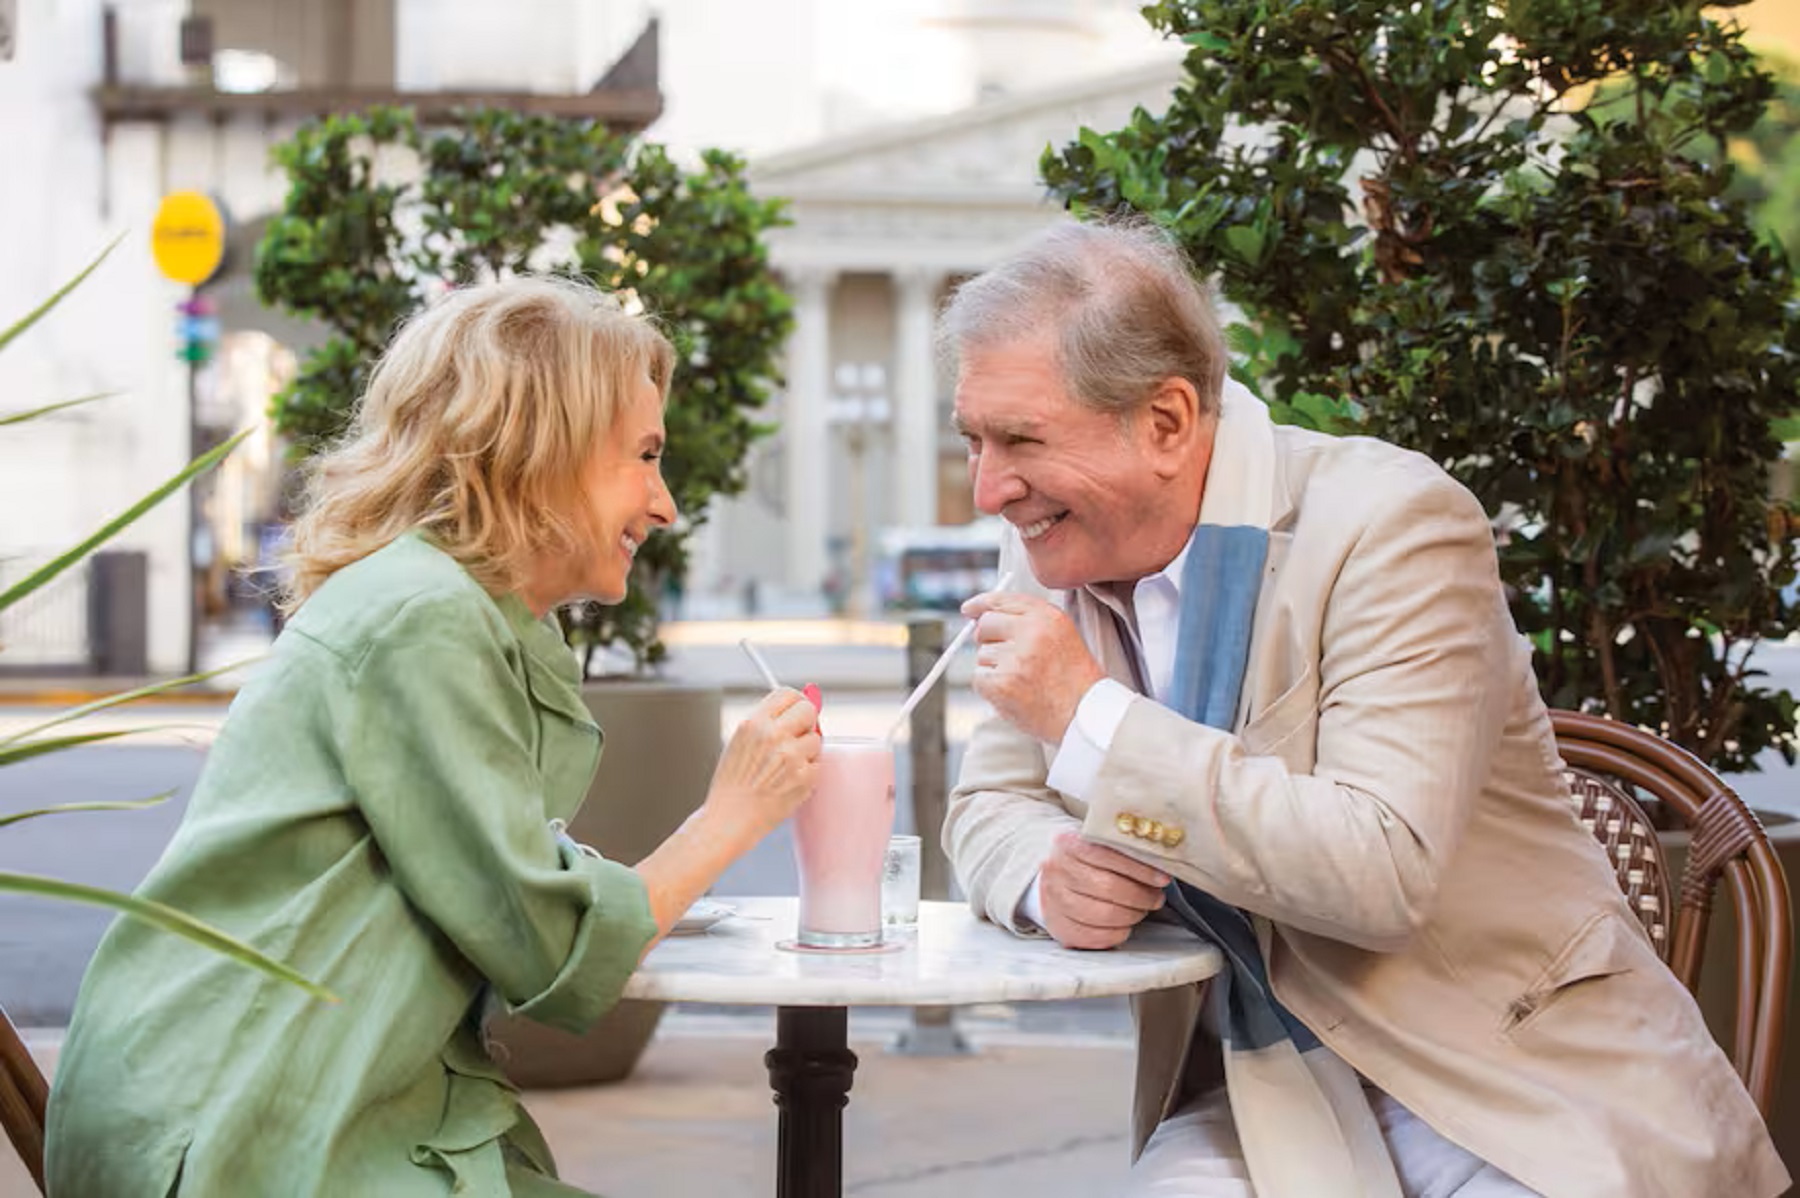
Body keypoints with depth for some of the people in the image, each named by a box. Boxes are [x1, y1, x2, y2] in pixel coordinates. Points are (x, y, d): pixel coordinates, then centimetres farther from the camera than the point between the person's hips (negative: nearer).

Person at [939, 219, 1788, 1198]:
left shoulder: (1387, 521, -15)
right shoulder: (1056, 550, 3)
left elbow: (1385, 871, -24)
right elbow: (989, 806, 11)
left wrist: (1092, 715, -24)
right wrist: (1050, 873, -13)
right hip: (1255, 1090, 4)